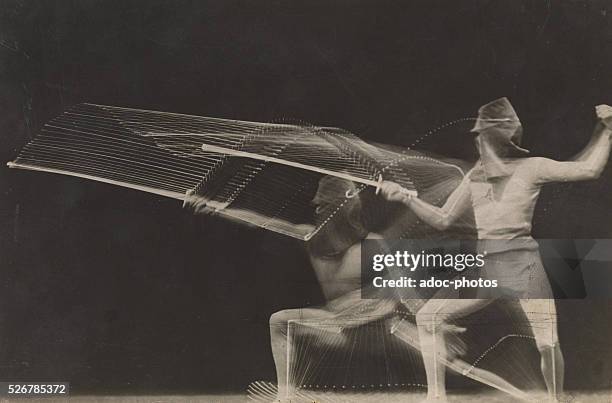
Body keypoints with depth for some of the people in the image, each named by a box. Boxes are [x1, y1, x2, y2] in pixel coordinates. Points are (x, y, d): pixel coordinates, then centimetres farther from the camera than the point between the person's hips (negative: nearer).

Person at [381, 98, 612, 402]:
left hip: (522, 264, -5)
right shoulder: (474, 177, 14)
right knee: (428, 316, -2)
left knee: (548, 344, -6)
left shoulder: (530, 167, 0)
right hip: (485, 267, 5)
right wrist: (405, 197, 7)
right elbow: (442, 220, 16)